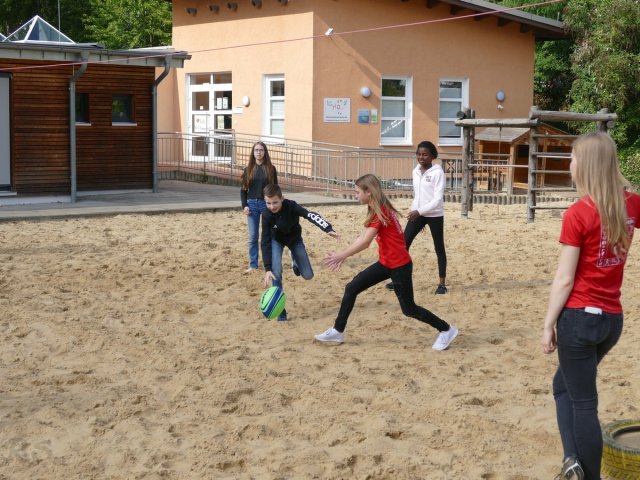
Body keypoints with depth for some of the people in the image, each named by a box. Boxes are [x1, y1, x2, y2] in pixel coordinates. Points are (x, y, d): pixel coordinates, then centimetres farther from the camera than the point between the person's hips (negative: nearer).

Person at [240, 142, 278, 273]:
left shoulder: (270, 169, 0)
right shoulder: (248, 169, 4)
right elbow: (243, 189, 7)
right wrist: (244, 205, -4)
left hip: (267, 204, -1)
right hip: (252, 204, 2)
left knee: (267, 236, 3)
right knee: (253, 237, 4)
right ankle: (253, 265, 11)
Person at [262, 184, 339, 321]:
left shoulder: (291, 206, -36)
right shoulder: (267, 216, -32)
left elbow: (311, 216, -50)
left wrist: (328, 229, -68)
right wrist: (268, 269, -35)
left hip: (295, 239, 1)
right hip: (276, 240, -1)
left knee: (307, 275, -2)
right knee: (276, 272, -24)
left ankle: (295, 260, 32)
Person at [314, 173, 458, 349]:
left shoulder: (381, 212, -21)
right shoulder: (377, 211, 9)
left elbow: (365, 242, -26)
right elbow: (362, 237, 9)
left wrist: (342, 255, -21)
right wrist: (343, 254, 2)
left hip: (399, 266, -9)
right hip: (386, 263, 9)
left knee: (409, 309, 2)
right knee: (351, 288, 4)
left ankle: (446, 330, 18)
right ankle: (337, 331, 11)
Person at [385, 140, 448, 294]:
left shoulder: (437, 172, -13)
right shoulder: (416, 171, 7)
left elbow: (438, 199, -18)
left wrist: (419, 211, -25)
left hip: (434, 215, -6)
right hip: (417, 214, 6)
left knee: (439, 248, 5)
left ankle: (442, 283, 14)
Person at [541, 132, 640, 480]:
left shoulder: (578, 213, -16)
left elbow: (565, 279, -14)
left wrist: (548, 325, -6)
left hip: (579, 317, -6)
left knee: (583, 401, 5)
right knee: (564, 384, 23)